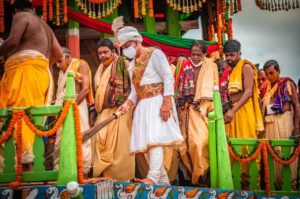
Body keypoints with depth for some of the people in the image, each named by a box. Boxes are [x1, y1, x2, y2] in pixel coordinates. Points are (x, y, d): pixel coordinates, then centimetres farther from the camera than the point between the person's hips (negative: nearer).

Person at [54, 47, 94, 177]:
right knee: (61, 141, 5)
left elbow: (86, 88, -11)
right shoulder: (62, 71, 22)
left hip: (77, 106, -7)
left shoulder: (81, 65, 0)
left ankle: (83, 171, -3)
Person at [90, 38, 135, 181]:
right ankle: (104, 174, 10)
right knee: (100, 142, 3)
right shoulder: (101, 69, 21)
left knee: (119, 144, -7)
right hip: (104, 112, 8)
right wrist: (96, 107, 21)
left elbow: (130, 84, -10)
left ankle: (121, 176, 0)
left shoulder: (121, 63, -2)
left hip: (119, 110, -7)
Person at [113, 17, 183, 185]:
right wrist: (127, 104, 0)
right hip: (142, 105, 8)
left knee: (155, 139, -20)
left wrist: (166, 103, -21)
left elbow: (168, 78, -11)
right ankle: (164, 180, 9)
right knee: (146, 143, 3)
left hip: (157, 102, -8)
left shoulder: (154, 54, -4)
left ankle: (153, 178, -27)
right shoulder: (132, 64, 19)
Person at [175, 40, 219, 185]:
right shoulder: (186, 66, 11)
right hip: (188, 109, 3)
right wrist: (181, 107, 7)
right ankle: (192, 171, 17)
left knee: (200, 141, -12)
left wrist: (213, 109, -4)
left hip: (204, 109, -3)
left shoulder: (211, 66, 4)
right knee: (188, 141, 3)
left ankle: (200, 173, 1)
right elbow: (180, 89, 13)